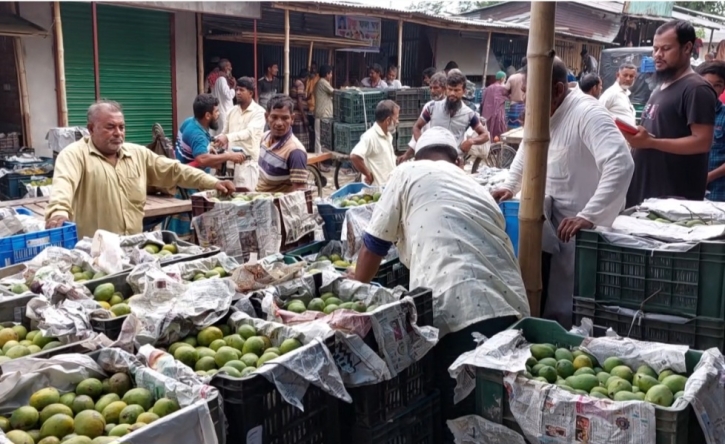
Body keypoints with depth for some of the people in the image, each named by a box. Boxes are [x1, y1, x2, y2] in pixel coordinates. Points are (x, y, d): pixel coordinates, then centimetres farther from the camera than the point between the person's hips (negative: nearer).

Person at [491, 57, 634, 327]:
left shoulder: (586, 113, -23)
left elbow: (621, 164, -34)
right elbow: (527, 149, 24)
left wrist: (588, 216, -37)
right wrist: (509, 185, 11)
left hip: (580, 229, -8)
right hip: (552, 221, 8)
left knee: (566, 312, 1)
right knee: (549, 303, 16)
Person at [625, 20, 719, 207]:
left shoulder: (696, 89, -12)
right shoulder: (660, 88, 18)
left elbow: (702, 141, -20)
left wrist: (650, 142, -24)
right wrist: (637, 137, 8)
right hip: (644, 188, 9)